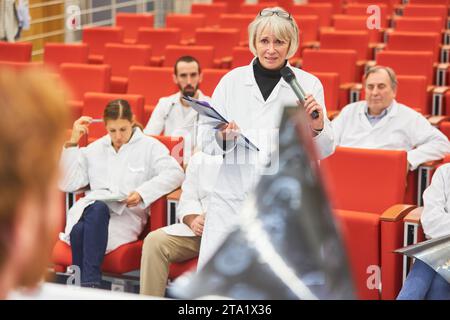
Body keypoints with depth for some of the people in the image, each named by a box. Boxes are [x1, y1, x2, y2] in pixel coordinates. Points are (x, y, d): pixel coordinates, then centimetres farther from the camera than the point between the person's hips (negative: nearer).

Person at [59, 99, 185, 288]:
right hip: (91, 208, 3)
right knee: (80, 230, -36)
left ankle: (88, 285, -37)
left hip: (127, 214, -2)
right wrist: (72, 143, 11)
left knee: (98, 209, -38)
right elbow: (67, 184, 17)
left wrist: (142, 193, -18)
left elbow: (175, 173, -4)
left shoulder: (149, 146, 12)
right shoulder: (94, 149, 24)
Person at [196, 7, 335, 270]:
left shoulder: (308, 85, 2)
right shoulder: (232, 81, 6)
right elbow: (204, 138, 8)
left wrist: (317, 128, -18)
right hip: (233, 198, 1)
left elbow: (324, 151, 2)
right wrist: (222, 135, -13)